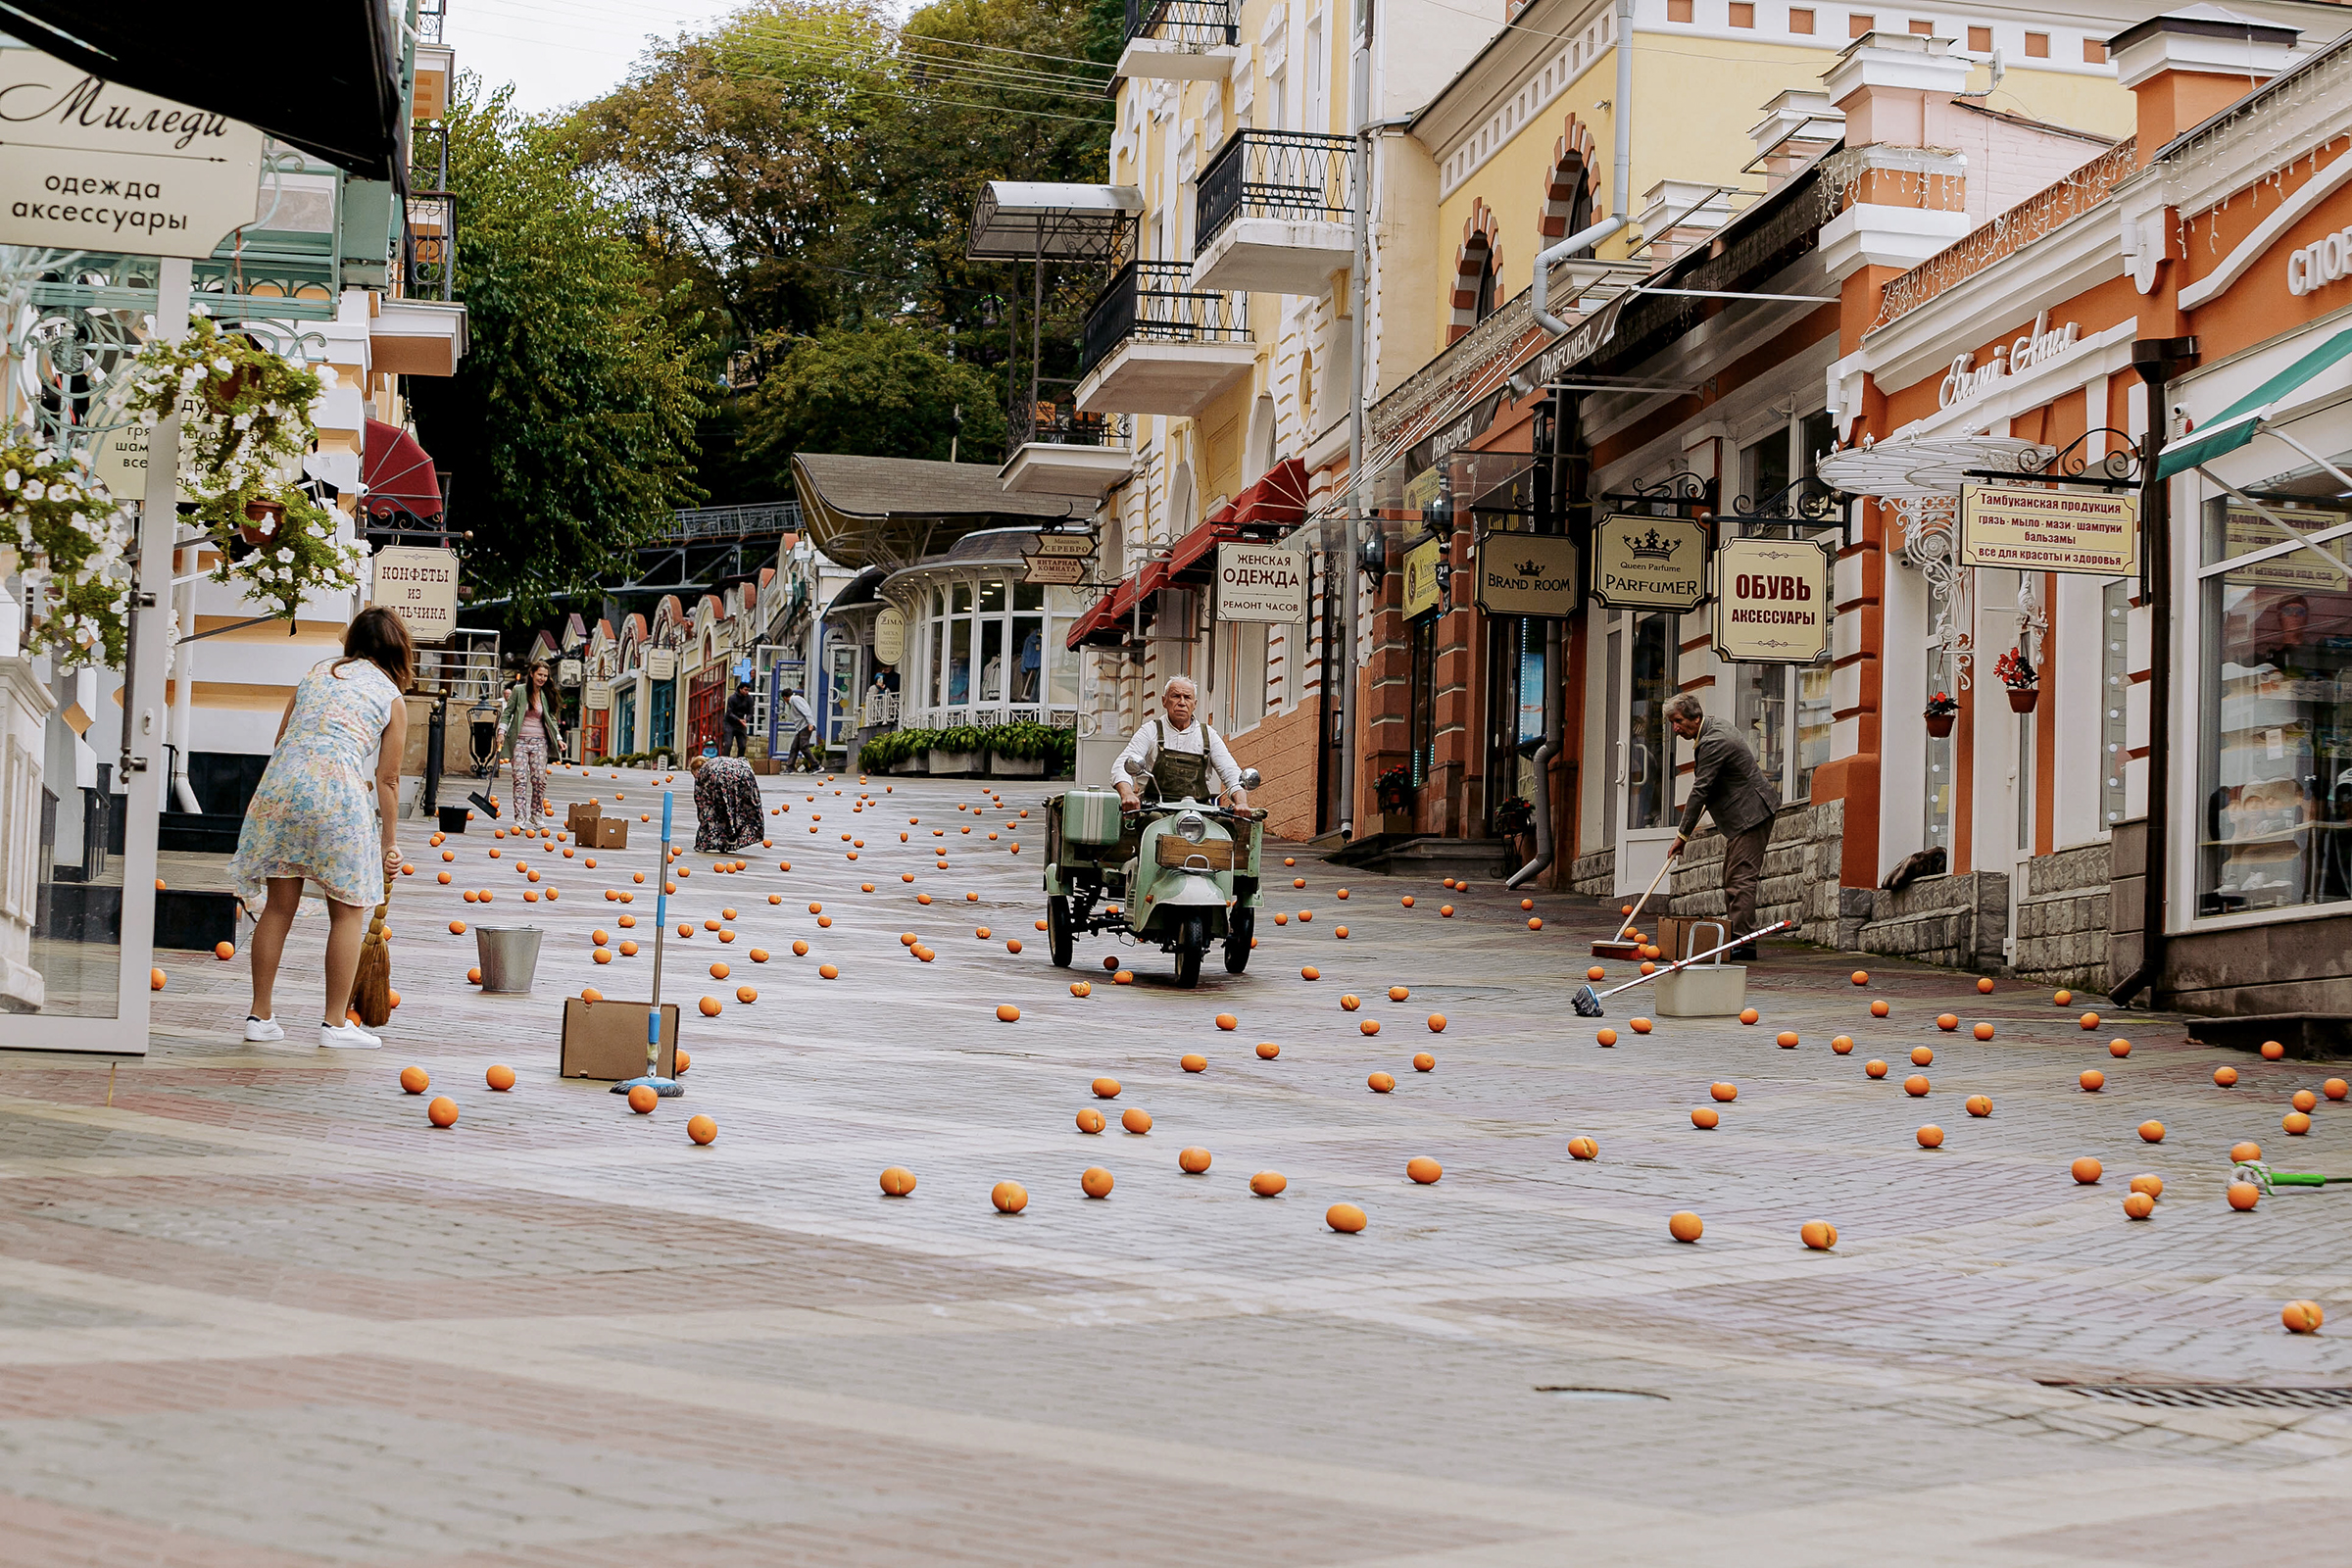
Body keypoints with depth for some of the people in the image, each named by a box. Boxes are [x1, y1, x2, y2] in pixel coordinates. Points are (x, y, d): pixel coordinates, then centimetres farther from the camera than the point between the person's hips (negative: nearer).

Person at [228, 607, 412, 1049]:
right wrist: (388, 845, 17)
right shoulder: (391, 697, 10)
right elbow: (388, 779, 9)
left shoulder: (315, 675, 21)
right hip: (338, 789, -4)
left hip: (281, 781, 4)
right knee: (348, 910, 7)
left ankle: (260, 1015, 15)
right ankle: (335, 1022, 7)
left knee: (278, 905, 12)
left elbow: (281, 741, 18)